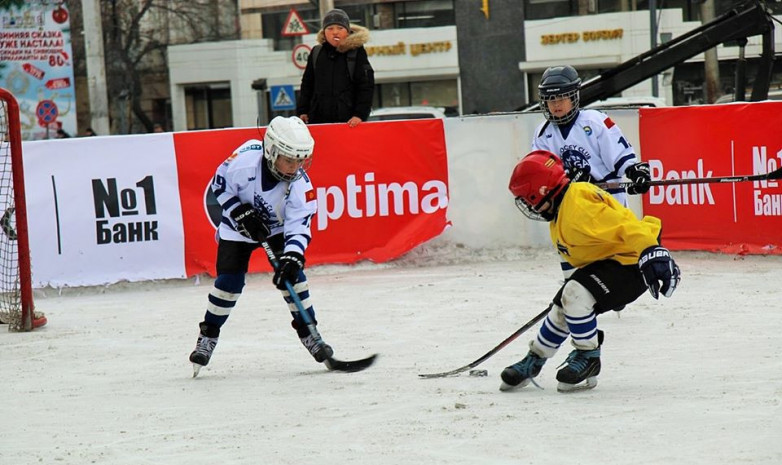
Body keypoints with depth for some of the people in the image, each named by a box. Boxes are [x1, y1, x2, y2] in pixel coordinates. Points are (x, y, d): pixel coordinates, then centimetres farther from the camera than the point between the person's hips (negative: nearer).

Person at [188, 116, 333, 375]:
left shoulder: (300, 184, -27)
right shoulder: (246, 158, -32)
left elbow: (298, 226, -26)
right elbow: (220, 184, -15)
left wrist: (292, 257, -42)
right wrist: (241, 214, -24)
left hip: (277, 228, 1)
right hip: (238, 227, -1)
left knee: (290, 273, -16)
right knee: (230, 280, -10)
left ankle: (308, 333, -1)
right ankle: (208, 336, 9)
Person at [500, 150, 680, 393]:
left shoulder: (579, 205, -27)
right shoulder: (560, 211, 9)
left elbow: (625, 226, -36)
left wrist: (651, 254, -45)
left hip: (629, 262, -11)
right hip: (602, 261, 11)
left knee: (576, 293, -27)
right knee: (562, 307, 10)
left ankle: (588, 358, -10)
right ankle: (534, 360, 27)